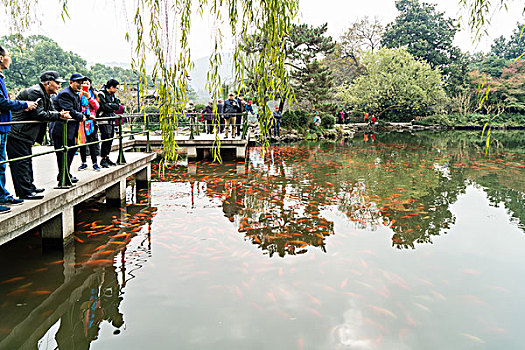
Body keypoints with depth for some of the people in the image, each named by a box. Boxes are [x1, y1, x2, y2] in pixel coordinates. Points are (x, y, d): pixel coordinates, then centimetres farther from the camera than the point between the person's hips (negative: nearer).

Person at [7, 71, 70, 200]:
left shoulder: (46, 95, 15)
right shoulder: (35, 92, -17)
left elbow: (51, 112, 15)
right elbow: (38, 114, -23)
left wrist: (61, 115, -6)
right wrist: (59, 115, -17)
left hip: (25, 134, 11)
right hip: (17, 133, -11)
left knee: (27, 161, 16)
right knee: (21, 162, -7)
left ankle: (29, 187, 25)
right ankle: (25, 192, -5)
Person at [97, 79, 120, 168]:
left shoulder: (113, 95, 17)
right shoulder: (101, 94, -8)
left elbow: (117, 107, 8)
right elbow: (104, 107, -18)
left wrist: (110, 105, -7)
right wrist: (113, 105, -5)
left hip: (111, 120, 8)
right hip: (104, 120, -8)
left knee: (110, 139, 9)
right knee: (106, 139, -11)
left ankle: (107, 158, 19)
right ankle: (103, 159, -4)